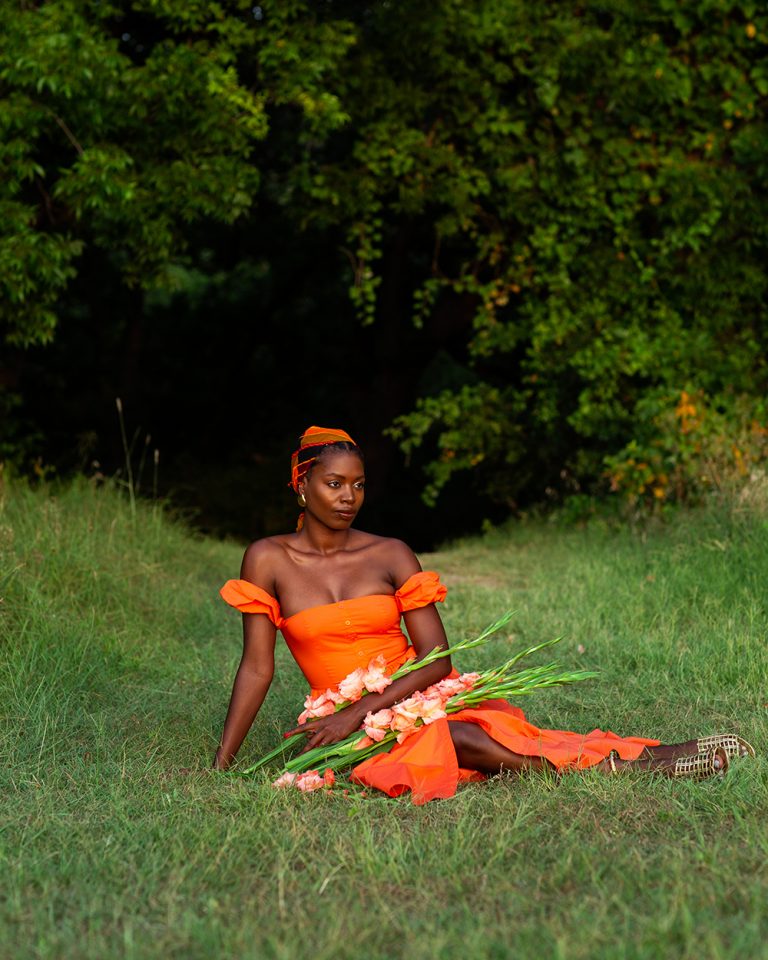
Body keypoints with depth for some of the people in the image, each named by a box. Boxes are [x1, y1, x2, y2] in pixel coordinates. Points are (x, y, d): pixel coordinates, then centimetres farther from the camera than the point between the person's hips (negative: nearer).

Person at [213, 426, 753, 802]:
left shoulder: (391, 556, 0)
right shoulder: (268, 560, -1)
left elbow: (437, 660, -6)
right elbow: (257, 668, -1)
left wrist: (360, 712, -17)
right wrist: (222, 764, -7)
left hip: (422, 695, 2)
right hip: (347, 722, -2)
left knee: (503, 739, -27)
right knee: (454, 742, -32)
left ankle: (653, 758, -31)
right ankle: (618, 766, -34)